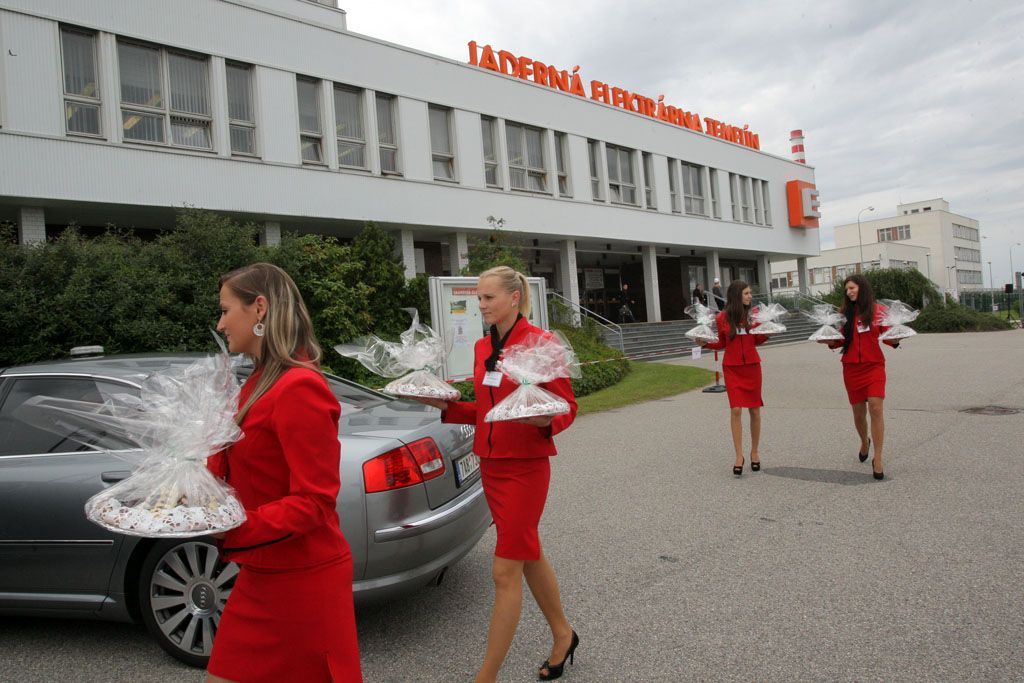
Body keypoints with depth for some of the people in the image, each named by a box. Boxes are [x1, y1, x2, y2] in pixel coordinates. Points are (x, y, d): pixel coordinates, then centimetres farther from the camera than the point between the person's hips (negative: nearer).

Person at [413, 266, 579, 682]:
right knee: (528, 555, 19)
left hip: (525, 467, -7)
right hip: (490, 464, 8)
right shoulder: (482, 348, 8)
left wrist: (544, 418, -30)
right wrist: (446, 406, 1)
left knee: (505, 573, -2)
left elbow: (567, 408, -10)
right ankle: (562, 636, 40)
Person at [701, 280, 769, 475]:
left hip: (752, 366, 2)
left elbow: (757, 340, 11)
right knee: (736, 410, -8)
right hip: (732, 368, -2)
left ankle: (755, 451, 22)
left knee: (754, 409, 7)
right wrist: (705, 343, -8)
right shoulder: (723, 318, -3)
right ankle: (739, 456, 0)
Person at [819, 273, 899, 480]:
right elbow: (841, 340, 8)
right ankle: (864, 442, 42)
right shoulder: (846, 312, 6)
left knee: (875, 408, -16)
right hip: (852, 368, 3)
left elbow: (889, 337, -1)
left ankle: (877, 459, -9)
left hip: (874, 365, -3)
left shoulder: (879, 311, -2)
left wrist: (896, 338, -22)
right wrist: (828, 340, -11)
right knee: (858, 411, 11)